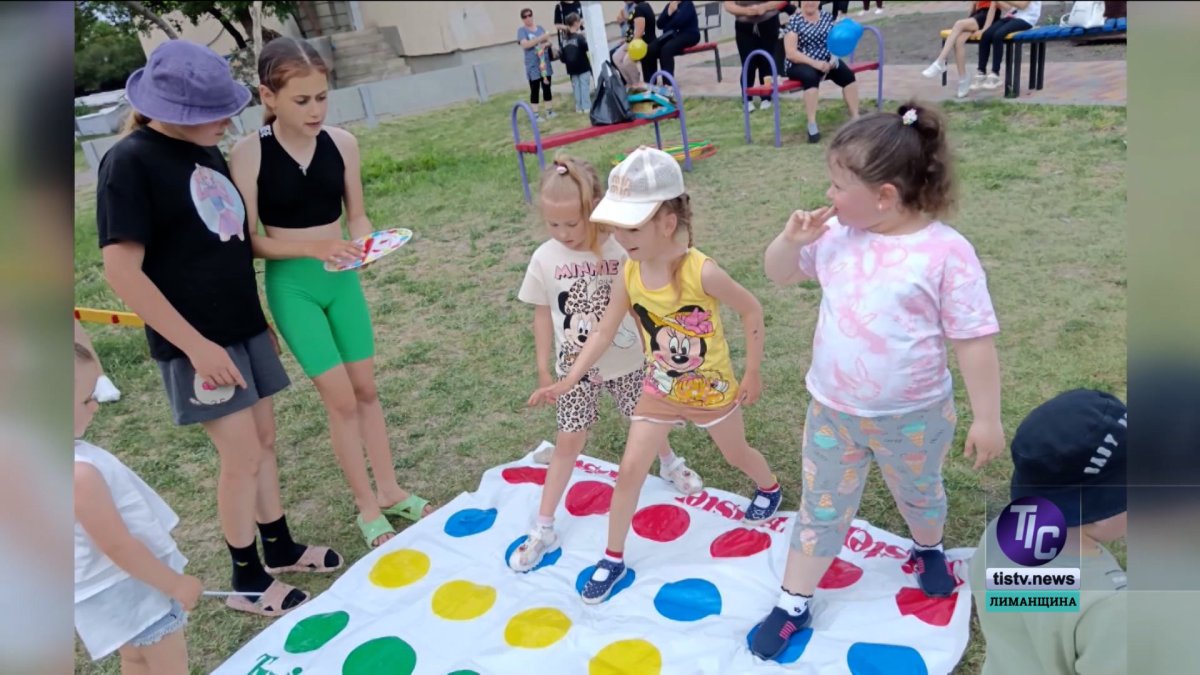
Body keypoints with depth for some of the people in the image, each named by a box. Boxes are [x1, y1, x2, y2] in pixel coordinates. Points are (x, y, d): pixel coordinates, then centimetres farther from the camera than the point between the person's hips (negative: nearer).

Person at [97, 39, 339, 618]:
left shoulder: (207, 153, 8)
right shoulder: (130, 162, -15)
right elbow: (122, 271, -19)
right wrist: (195, 344, -21)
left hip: (243, 328, 7)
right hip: (198, 342, -7)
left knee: (264, 441, 15)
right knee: (242, 457, -1)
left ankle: (280, 548, 32)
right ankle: (247, 579, 19)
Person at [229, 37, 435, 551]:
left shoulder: (342, 143, -5)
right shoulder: (247, 154, -14)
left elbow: (357, 215, 4)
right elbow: (249, 240, -12)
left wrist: (362, 242, -17)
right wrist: (312, 247, -25)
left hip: (342, 278, 4)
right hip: (292, 285, -3)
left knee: (366, 388, 12)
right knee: (340, 398, 1)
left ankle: (390, 492, 28)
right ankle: (367, 508, 19)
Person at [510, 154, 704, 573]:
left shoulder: (622, 248, -16)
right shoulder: (545, 259, -11)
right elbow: (543, 314, -2)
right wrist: (543, 368, 0)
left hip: (626, 361, 0)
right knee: (569, 442, 7)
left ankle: (669, 464, 55)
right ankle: (543, 528, 18)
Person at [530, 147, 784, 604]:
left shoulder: (701, 272, -30)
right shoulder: (629, 273, -15)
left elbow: (751, 310, -17)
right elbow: (604, 331, -7)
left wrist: (752, 374, -10)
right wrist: (568, 382, -13)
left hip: (711, 389, -3)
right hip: (659, 391, 3)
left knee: (737, 454, 22)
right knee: (630, 470, 3)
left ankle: (770, 488, 58)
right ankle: (613, 558, 20)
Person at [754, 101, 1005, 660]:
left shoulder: (945, 252, -21)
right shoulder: (836, 234, -7)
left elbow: (974, 341, -16)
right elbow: (778, 274, 7)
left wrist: (987, 418, -12)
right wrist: (792, 240, -14)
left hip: (913, 418, -3)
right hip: (831, 410, 3)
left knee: (919, 495, 27)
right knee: (821, 510, 16)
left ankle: (928, 550, 60)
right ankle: (793, 605, 31)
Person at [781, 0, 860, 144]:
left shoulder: (827, 18, 10)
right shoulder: (794, 21, -4)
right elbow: (790, 52, -13)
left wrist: (834, 58, -13)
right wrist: (814, 63, -23)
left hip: (826, 61, 5)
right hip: (800, 64, -4)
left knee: (847, 74, -22)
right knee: (811, 76, -38)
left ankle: (855, 118, -17)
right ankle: (812, 125, -37)